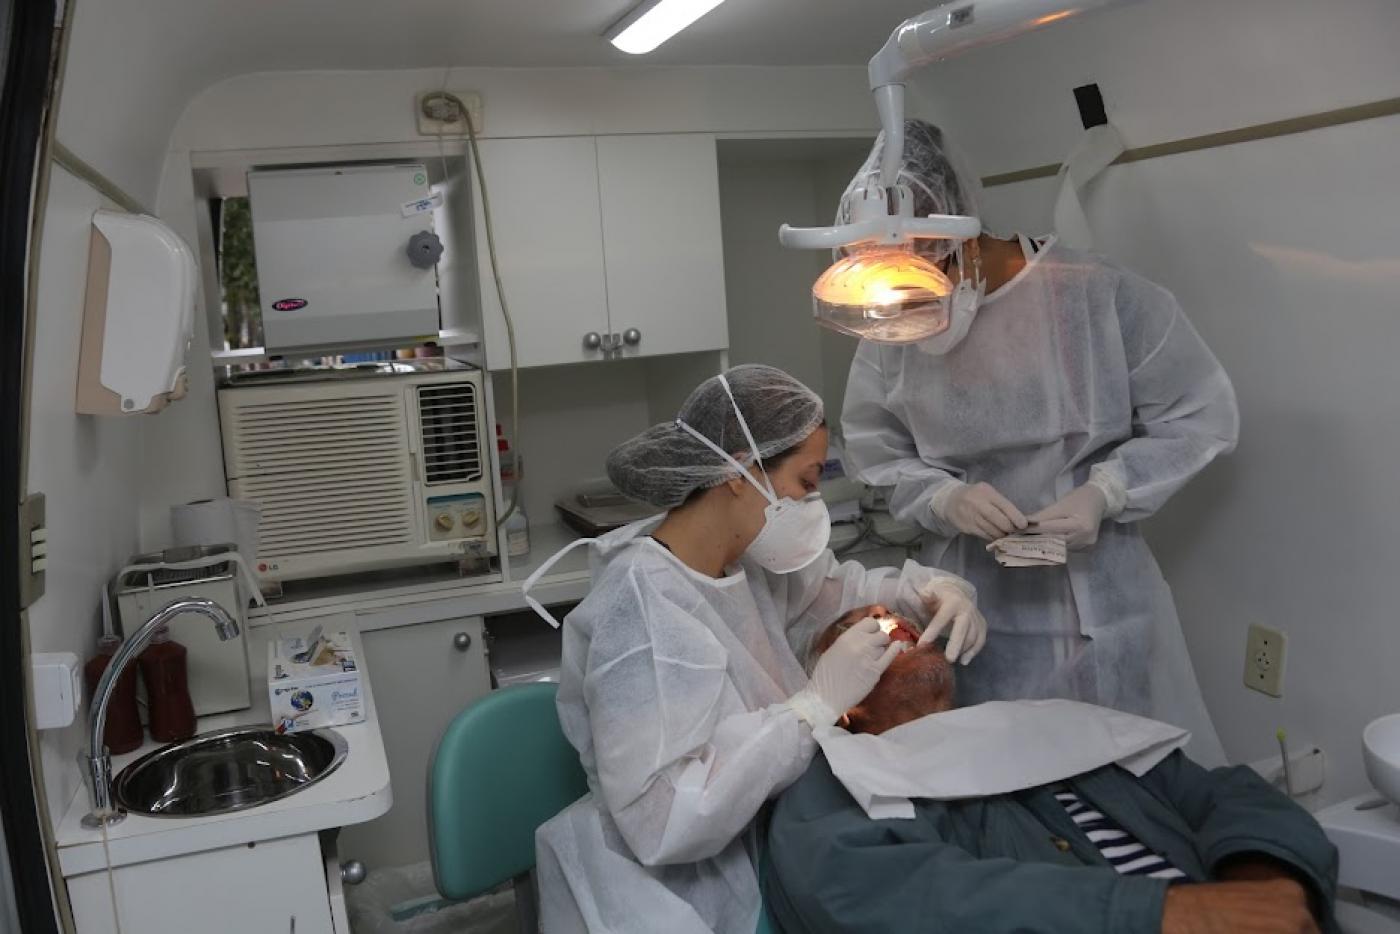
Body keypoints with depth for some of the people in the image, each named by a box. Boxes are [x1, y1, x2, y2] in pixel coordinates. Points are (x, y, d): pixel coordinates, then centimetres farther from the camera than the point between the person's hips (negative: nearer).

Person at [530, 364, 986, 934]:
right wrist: (817, 702, -29)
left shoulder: (747, 556, -2)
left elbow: (838, 590, 18)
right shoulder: (644, 608, -26)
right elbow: (662, 822, -32)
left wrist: (929, 591, -2)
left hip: (762, 850, 8)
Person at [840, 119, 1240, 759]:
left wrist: (1105, 492, -16)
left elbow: (1201, 416, -3)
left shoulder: (1096, 294, -11)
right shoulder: (892, 334, -5)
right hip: (974, 604, 2)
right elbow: (879, 462, 3)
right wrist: (945, 498, -16)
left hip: (1102, 603, -1)